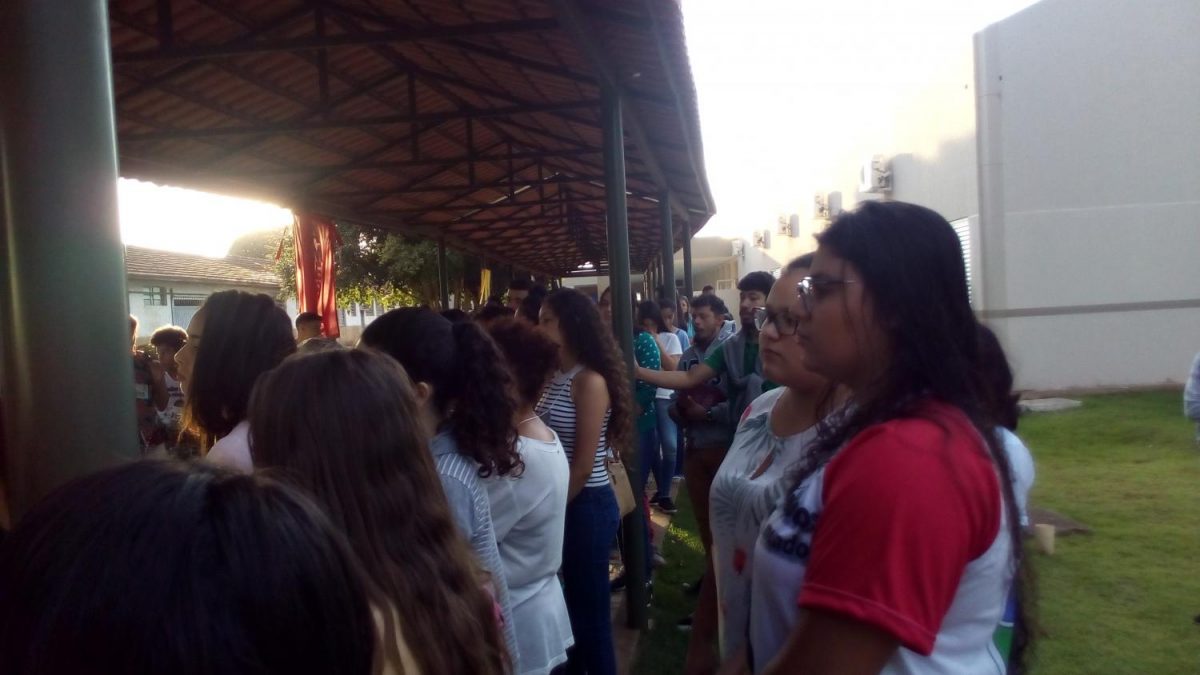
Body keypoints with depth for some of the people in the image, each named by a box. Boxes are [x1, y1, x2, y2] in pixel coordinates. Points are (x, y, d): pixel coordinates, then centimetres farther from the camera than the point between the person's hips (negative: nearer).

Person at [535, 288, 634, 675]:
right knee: (568, 605, 21)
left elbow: (583, 466, -17)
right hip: (561, 502, 8)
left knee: (591, 611, 8)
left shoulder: (590, 382, -17)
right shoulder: (555, 377, 6)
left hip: (585, 506, -8)